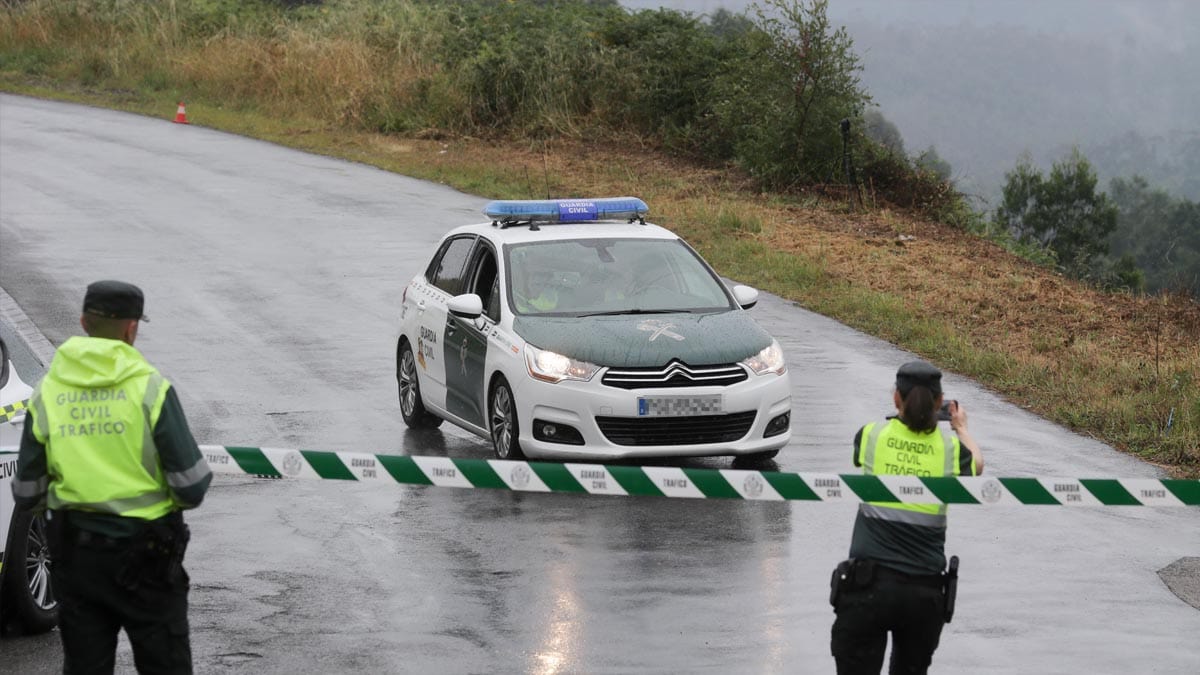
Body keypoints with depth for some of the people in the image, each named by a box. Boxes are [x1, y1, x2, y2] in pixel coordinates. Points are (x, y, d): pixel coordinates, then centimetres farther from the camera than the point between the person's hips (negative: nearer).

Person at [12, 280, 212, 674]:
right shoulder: (150, 389, -12)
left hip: (74, 553, 3)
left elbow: (28, 496, 2)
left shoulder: (46, 395, -1)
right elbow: (191, 487, -13)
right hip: (145, 553, -3)